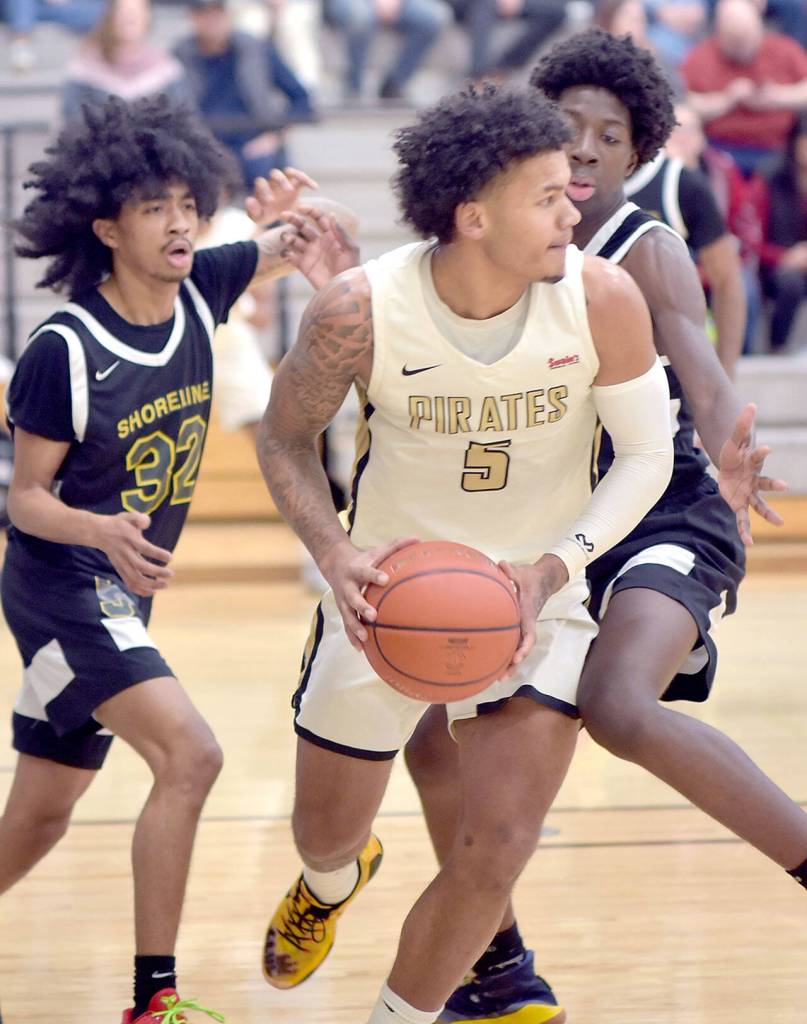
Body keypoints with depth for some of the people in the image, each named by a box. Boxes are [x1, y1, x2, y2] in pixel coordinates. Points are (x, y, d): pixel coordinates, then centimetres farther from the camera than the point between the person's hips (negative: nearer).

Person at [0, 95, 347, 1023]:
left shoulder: (200, 291, -4)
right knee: (187, 755, -24)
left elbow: (300, 246, 9)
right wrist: (105, 532, -34)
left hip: (121, 595, 8)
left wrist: (294, 221, -15)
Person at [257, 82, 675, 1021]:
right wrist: (335, 554, -25)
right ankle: (335, 881, 57)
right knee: (325, 835, 16)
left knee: (499, 849, -14)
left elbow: (647, 455, -10)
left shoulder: (601, 298, -22)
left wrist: (552, 568, -26)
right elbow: (284, 438, -7)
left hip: (535, 594, 0)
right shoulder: (360, 310, -24)